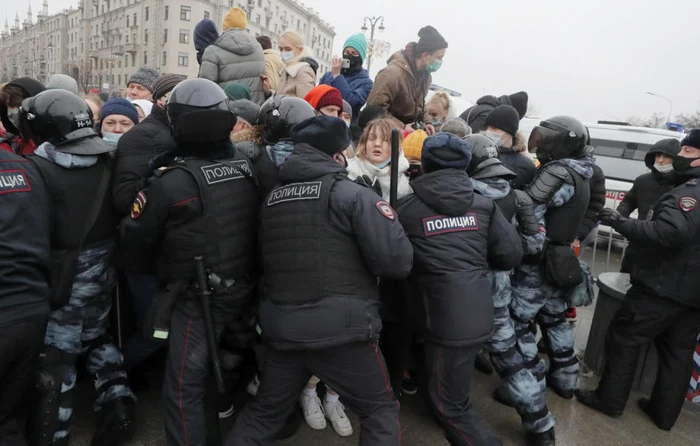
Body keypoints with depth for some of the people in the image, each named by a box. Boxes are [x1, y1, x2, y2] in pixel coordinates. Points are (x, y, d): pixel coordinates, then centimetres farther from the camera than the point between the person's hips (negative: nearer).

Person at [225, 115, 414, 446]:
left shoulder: (271, 199, 9)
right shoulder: (352, 194, -9)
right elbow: (397, 260, -15)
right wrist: (388, 219, 5)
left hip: (281, 328, 6)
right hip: (341, 328, -5)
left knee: (264, 412, 25)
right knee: (381, 410, 16)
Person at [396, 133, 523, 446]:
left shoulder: (406, 209, -6)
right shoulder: (483, 205, 3)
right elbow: (511, 255, 4)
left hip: (447, 319, -6)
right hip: (478, 314, 6)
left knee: (447, 402, 11)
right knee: (433, 380, 28)